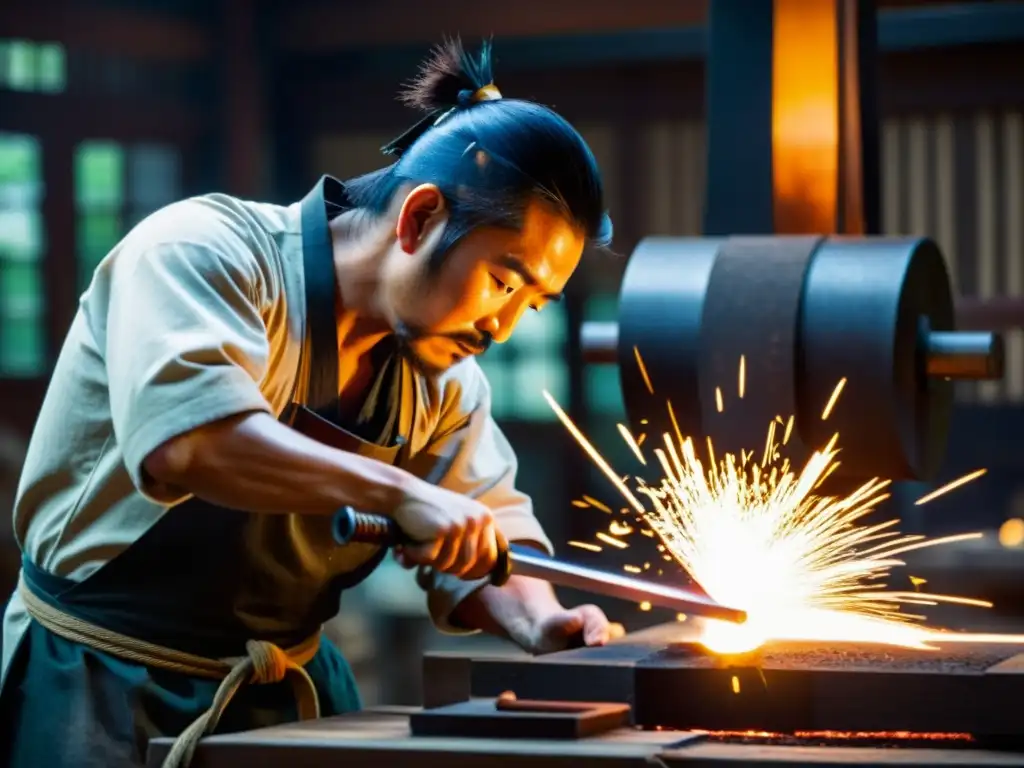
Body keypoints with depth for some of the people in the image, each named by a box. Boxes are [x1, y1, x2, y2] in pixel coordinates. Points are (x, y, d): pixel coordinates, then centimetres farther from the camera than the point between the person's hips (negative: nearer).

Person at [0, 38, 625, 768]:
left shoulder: (443, 374, 3)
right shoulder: (202, 252, -18)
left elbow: (489, 523, 9)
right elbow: (182, 439, -35)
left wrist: (539, 621, -12)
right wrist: (397, 493, -37)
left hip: (288, 693, 7)